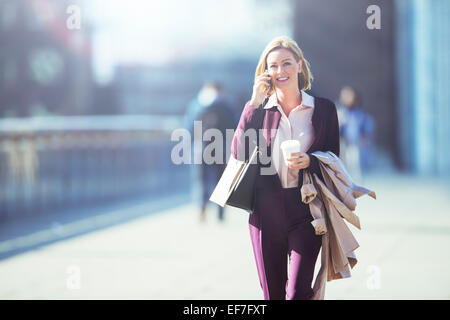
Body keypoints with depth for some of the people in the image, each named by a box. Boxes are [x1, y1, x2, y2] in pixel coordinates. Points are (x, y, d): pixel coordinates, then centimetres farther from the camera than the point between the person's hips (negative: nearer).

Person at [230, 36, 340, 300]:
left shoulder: (324, 109, 4)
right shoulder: (259, 109, 7)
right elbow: (239, 153, -7)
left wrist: (309, 161, -14)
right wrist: (254, 104, -8)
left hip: (306, 211, -2)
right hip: (266, 210, 2)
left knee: (298, 293, -13)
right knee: (272, 294, 10)